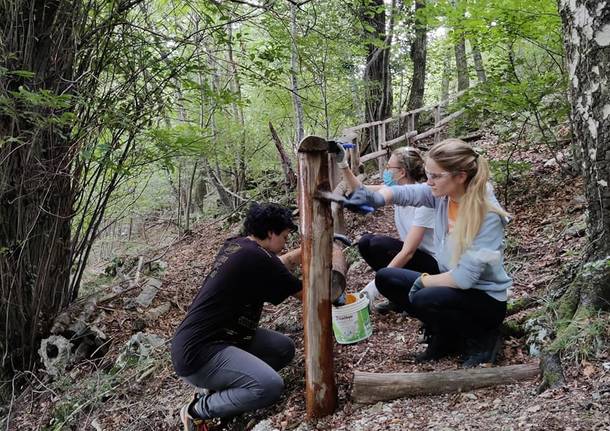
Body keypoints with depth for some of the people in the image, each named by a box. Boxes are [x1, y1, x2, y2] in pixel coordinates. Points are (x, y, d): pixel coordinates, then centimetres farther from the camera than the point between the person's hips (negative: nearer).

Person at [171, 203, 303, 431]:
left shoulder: (235, 245, 7)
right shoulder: (256, 258, -19)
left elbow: (280, 265, 27)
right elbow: (304, 292, -6)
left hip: (213, 335, 10)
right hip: (198, 352, -10)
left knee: (284, 348, 8)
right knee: (270, 386, -27)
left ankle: (222, 387, 9)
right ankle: (197, 411, -5)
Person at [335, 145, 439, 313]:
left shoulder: (424, 199, -27)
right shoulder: (397, 189, -4)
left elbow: (408, 252, -31)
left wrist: (375, 284, -33)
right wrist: (342, 165, -9)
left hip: (435, 264, -8)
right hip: (410, 257, 8)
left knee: (379, 244, -24)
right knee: (365, 242, -6)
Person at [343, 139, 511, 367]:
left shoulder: (488, 217, -28)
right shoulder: (441, 193, -10)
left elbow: (465, 277, -30)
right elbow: (402, 192, -8)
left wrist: (423, 281, -17)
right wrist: (376, 198, -30)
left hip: (486, 298, -7)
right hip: (451, 283, 7)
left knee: (424, 299, -32)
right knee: (385, 278, -1)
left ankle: (482, 338, -3)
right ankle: (447, 336, 10)